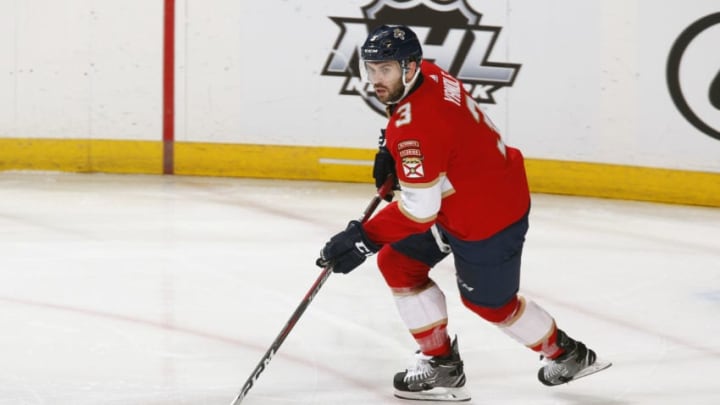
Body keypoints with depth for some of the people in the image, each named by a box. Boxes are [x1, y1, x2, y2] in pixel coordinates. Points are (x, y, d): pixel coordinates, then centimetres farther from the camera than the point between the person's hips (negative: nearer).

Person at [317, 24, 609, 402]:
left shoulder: (415, 127, -33)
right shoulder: (429, 74, -5)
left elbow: (419, 211, -32)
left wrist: (363, 239, -29)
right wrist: (390, 149, 12)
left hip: (488, 219, -10)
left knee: (490, 302, 13)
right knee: (397, 263, 10)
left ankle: (567, 355, 36)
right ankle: (441, 364, 16)